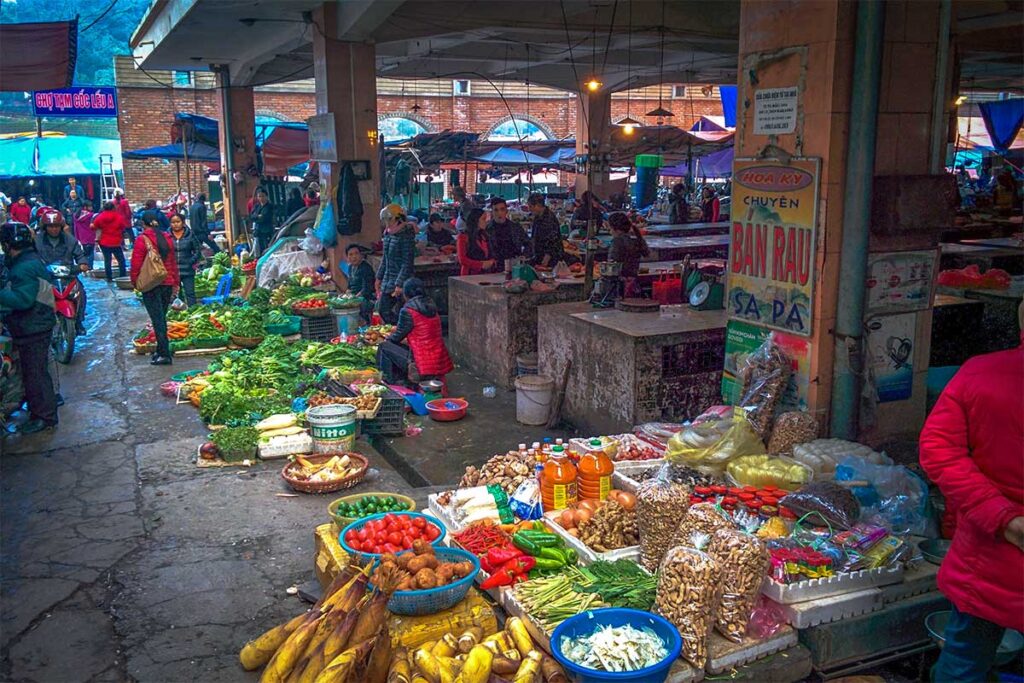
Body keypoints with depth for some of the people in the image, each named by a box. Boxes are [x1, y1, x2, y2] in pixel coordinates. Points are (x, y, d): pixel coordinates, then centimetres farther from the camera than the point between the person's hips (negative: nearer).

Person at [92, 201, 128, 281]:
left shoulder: (100, 217, -4)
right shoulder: (119, 217, -7)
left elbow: (94, 227, 2)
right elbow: (123, 228, -2)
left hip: (104, 242, 2)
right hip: (116, 242, -2)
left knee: (107, 260, 8)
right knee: (121, 260, 7)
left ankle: (109, 277, 9)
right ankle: (122, 277, 3)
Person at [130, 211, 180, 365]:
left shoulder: (142, 240, -10)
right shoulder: (166, 238, 7)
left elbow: (136, 264, -10)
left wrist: (134, 281, 3)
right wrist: (176, 282, 18)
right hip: (168, 283, 5)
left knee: (157, 319, -4)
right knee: (162, 317, 15)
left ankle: (164, 354, -5)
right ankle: (161, 350, 21)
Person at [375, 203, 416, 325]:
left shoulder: (406, 236, -15)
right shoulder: (388, 234, 9)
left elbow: (407, 263, -19)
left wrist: (399, 284, -22)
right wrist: (379, 277, 19)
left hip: (401, 280, -9)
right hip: (388, 280, 9)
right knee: (382, 309, 11)